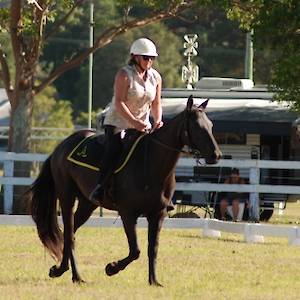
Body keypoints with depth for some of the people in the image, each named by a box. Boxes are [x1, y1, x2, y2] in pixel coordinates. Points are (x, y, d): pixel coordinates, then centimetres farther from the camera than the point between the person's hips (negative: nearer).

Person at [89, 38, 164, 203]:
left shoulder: (155, 77, 6)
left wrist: (158, 121, -11)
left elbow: (156, 104, 9)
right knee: (114, 148, -29)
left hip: (143, 125, 6)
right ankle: (99, 187, -27)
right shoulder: (124, 74, -13)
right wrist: (134, 122, -30)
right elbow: (119, 102, -20)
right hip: (118, 122, -6)